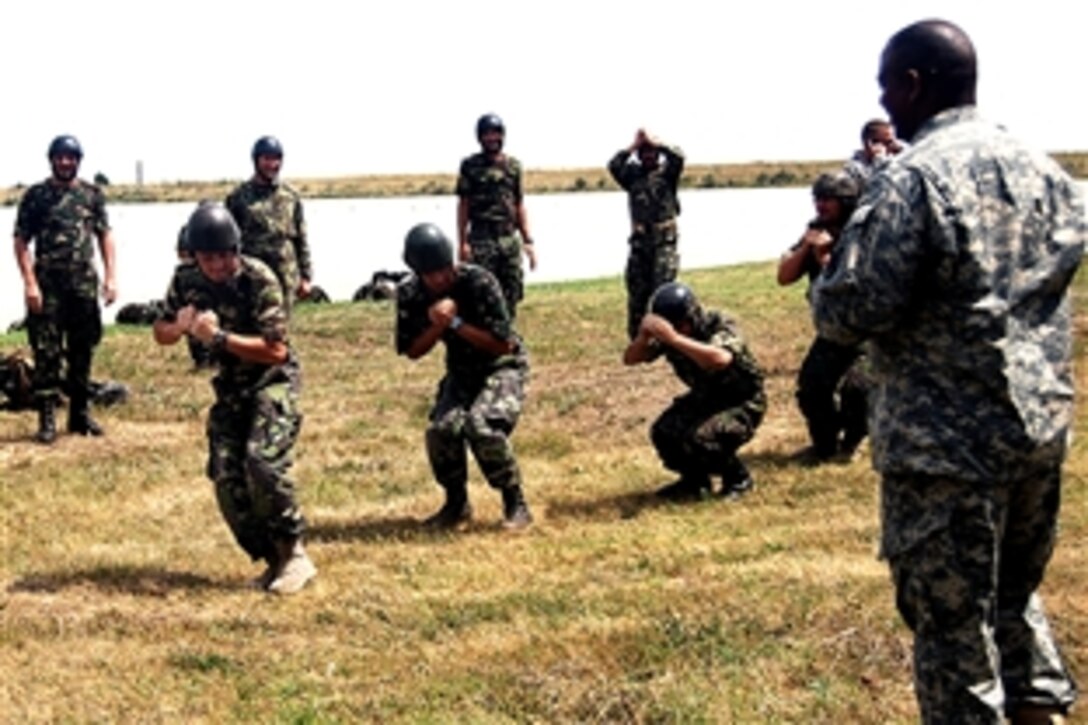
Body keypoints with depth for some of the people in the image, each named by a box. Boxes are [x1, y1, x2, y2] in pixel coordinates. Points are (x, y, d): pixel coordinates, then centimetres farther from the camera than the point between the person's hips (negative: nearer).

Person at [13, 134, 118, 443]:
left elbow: (105, 236, 10)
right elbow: (21, 242, -2)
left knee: (83, 351, 9)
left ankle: (80, 413, 19)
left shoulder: (93, 195, 9)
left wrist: (110, 277, 0)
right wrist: (29, 282, -11)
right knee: (47, 353, -4)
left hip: (84, 284, 3)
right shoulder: (36, 196, 0)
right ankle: (47, 418, -1)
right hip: (47, 285, -3)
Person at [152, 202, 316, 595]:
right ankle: (273, 561, 9)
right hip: (229, 386, 6)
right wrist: (180, 326, -16)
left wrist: (218, 337, -29)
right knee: (227, 477, -5)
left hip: (272, 379, -6)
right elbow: (161, 333, 8)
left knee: (262, 460, -26)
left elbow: (275, 351, -23)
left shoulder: (259, 280, -21)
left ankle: (294, 554, -12)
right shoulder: (186, 278, -4)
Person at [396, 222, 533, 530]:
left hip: (502, 367, -4)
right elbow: (412, 352, -5)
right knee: (442, 429, -21)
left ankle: (516, 504, -10)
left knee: (481, 426, -29)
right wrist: (437, 326, -25)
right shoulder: (409, 294, -12)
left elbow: (503, 344, -23)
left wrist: (455, 323, -30)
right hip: (461, 371, 4)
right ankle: (456, 503, 5)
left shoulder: (478, 282, -25)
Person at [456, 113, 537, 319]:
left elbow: (519, 205, 13)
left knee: (512, 294, 5)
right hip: (481, 240, -4)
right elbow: (463, 205, 1)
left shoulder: (513, 166, 11)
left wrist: (528, 240, 8)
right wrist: (463, 242, -6)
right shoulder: (470, 166, 1)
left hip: (510, 239, 4)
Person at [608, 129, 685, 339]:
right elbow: (614, 165, -9)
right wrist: (633, 146, -6)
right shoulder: (632, 175, 9)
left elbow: (678, 157, -16)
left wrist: (654, 142, -8)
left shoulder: (667, 172, 4)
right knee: (637, 292, 5)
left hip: (664, 241, -3)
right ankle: (636, 337, 13)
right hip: (639, 241, 3)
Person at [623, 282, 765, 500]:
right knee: (663, 433, -17)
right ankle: (695, 480, 10)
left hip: (742, 403, -6)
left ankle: (738, 479, -1)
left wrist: (674, 338, -55)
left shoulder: (719, 327, -27)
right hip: (705, 398, 7)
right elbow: (630, 359, -8)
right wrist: (643, 336, -30)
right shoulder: (667, 334, -9)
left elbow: (720, 359, -51)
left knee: (699, 439, -30)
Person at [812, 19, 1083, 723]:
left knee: (952, 620, 4)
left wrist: (826, 283, 2)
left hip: (946, 443, -7)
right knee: (1017, 592, 25)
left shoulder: (911, 180, -17)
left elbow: (851, 312, -19)